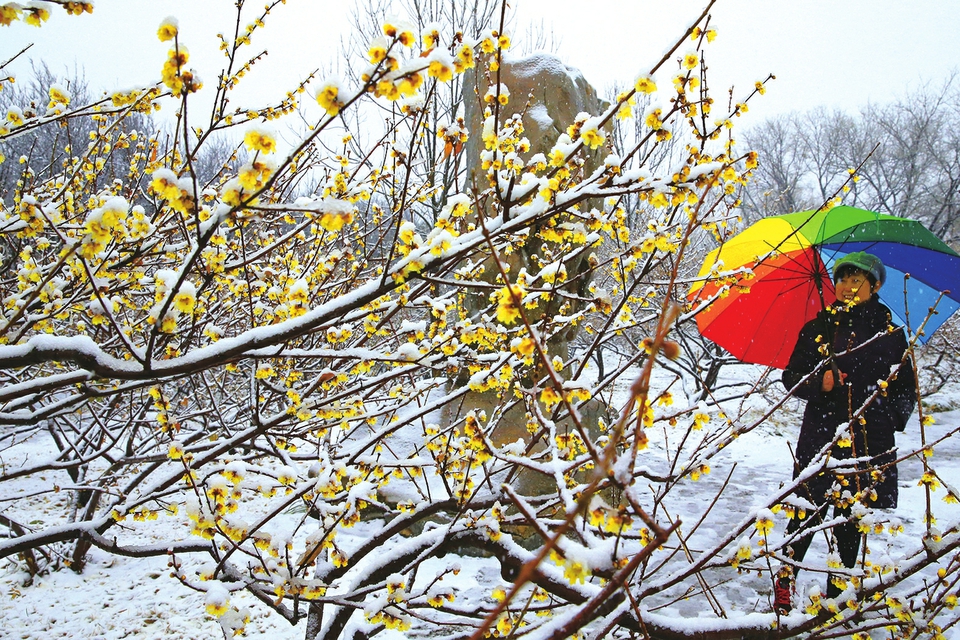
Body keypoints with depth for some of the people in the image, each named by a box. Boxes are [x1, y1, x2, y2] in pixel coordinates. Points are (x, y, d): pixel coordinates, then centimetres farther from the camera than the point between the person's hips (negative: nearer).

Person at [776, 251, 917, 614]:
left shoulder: (891, 334, 7)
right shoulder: (818, 329, 6)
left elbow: (907, 390, 11)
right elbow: (791, 377, 7)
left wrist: (891, 413, -8)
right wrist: (819, 382, -13)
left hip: (870, 443, 1)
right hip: (821, 438, -1)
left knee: (851, 521, 5)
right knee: (808, 514, -2)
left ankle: (836, 595, 19)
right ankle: (784, 581, 15)